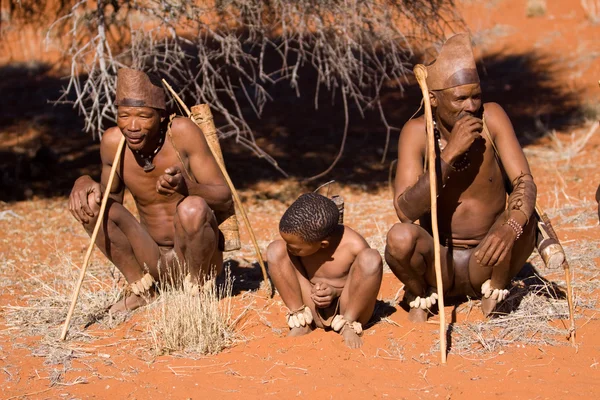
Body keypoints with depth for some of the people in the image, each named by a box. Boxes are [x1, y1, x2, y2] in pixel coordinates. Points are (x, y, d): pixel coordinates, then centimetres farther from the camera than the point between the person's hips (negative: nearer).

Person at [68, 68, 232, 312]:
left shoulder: (183, 132, -19)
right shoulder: (112, 142, -9)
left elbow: (224, 198, -17)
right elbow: (112, 196, 9)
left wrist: (185, 186, -38)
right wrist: (84, 183, -14)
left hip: (199, 256, -4)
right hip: (156, 262, 4)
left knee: (192, 208, -34)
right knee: (90, 203, -14)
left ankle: (195, 287, -5)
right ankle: (140, 287, 3)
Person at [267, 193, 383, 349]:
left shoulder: (354, 246, -22)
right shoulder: (301, 240, -11)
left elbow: (366, 283, -6)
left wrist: (335, 292, -23)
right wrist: (313, 291, -18)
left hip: (348, 309, -3)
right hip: (314, 312, 3)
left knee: (370, 258, -29)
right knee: (276, 250, -16)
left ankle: (348, 325, -12)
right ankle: (301, 322, -8)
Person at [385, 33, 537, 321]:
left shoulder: (491, 118, -11)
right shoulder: (417, 132, -14)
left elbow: (525, 182, -19)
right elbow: (405, 211, -24)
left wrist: (511, 224, -42)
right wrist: (449, 154, -33)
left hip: (485, 263, 1)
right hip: (438, 263, 0)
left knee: (522, 218, -28)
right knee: (400, 237, -31)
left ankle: (495, 289, 0)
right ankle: (419, 296, 2)